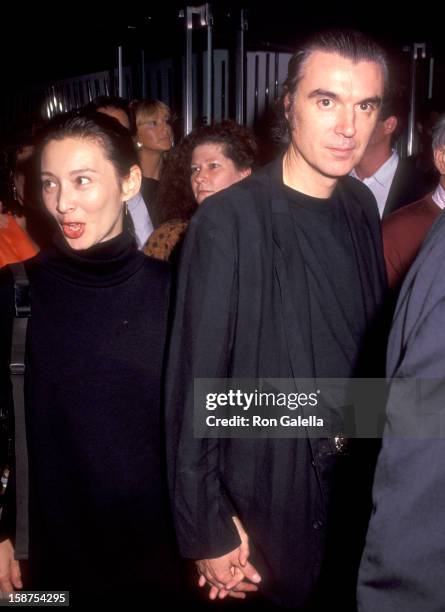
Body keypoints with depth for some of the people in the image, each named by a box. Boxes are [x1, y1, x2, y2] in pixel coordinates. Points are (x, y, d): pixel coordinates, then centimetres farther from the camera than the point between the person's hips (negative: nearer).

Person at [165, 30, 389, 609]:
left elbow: (372, 340, 8)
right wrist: (206, 529, -13)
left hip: (354, 478, 6)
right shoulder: (229, 220, -21)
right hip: (268, 490, -5)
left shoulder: (361, 207, -1)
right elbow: (194, 382, -18)